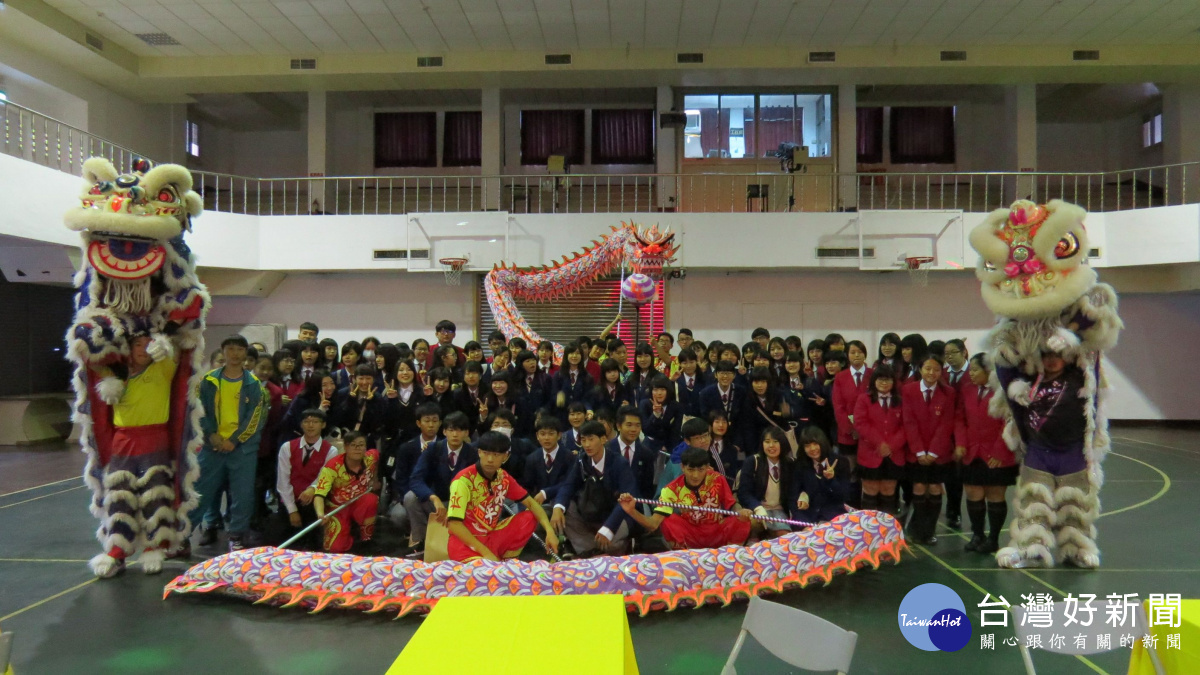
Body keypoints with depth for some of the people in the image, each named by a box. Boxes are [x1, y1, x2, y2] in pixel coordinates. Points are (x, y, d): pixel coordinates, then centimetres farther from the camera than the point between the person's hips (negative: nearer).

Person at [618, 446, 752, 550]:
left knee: (743, 521, -27)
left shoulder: (717, 480, -14)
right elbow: (653, 524, -25)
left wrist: (741, 512, -32)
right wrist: (632, 511, -44)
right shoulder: (672, 489, -18)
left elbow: (733, 505, -7)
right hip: (691, 536, 0)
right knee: (669, 521, -29)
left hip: (718, 533, 0)